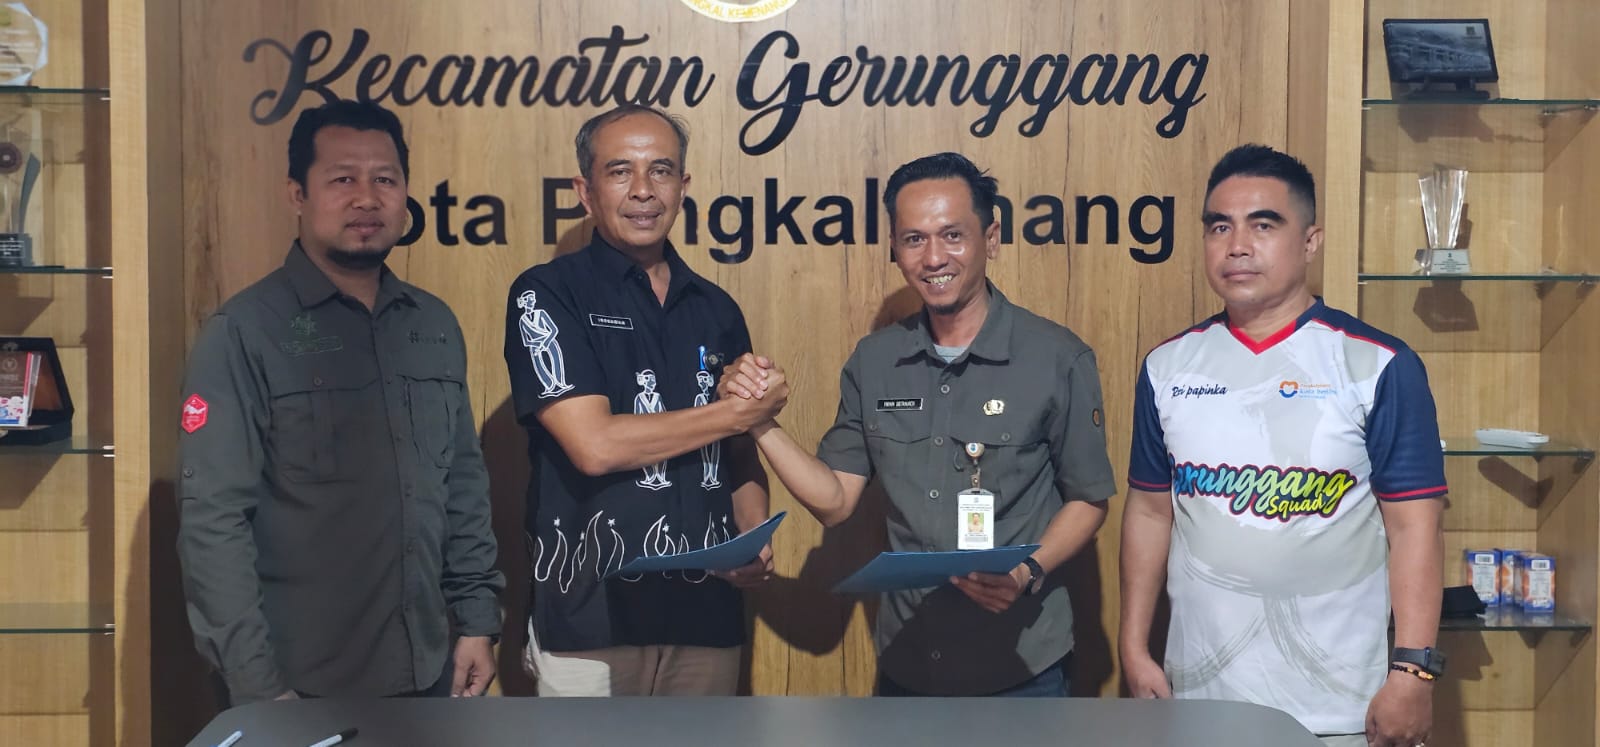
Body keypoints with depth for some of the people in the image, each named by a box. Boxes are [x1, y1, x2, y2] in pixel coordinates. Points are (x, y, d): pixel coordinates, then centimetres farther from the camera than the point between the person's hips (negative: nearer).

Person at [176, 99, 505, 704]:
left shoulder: (435, 325, 7)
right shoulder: (244, 332, -10)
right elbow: (212, 520, -13)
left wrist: (478, 618, 6)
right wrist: (258, 688, -15)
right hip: (303, 686, -5)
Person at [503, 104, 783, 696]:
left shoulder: (716, 309, 10)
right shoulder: (547, 294, -5)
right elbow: (593, 445, -16)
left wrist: (754, 540, -5)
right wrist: (738, 412, -7)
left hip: (707, 614, 4)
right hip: (589, 620, -4)